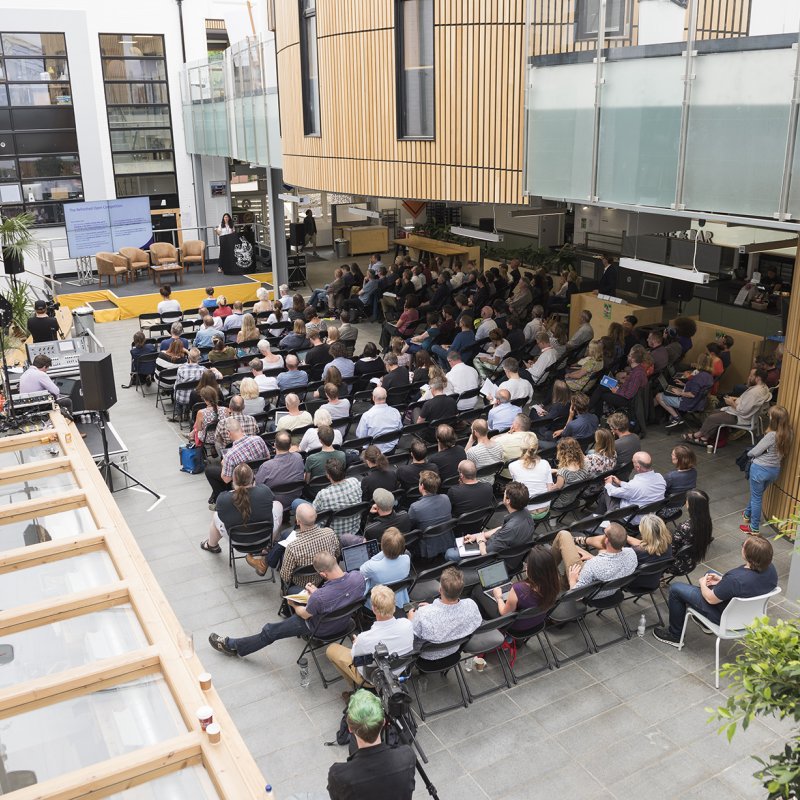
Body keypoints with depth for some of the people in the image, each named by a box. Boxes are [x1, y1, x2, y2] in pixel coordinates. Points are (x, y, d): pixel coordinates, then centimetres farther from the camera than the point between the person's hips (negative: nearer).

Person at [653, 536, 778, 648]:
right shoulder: (770, 568, -19)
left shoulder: (735, 579, -41)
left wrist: (702, 584, -3)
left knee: (675, 588, 6)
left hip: (726, 617, -7)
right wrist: (722, 580, 2)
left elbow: (711, 599, -23)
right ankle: (705, 621, 45)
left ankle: (675, 636, 24)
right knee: (709, 574, 30)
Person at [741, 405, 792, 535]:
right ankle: (747, 515, 49)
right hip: (775, 470, 7)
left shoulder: (772, 435, -27)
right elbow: (782, 451, 3)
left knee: (756, 497, 9)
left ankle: (754, 529, 18)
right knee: (756, 494, 28)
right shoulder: (787, 433, -8)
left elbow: (755, 452, -18)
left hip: (760, 469, -7)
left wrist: (749, 453, 4)